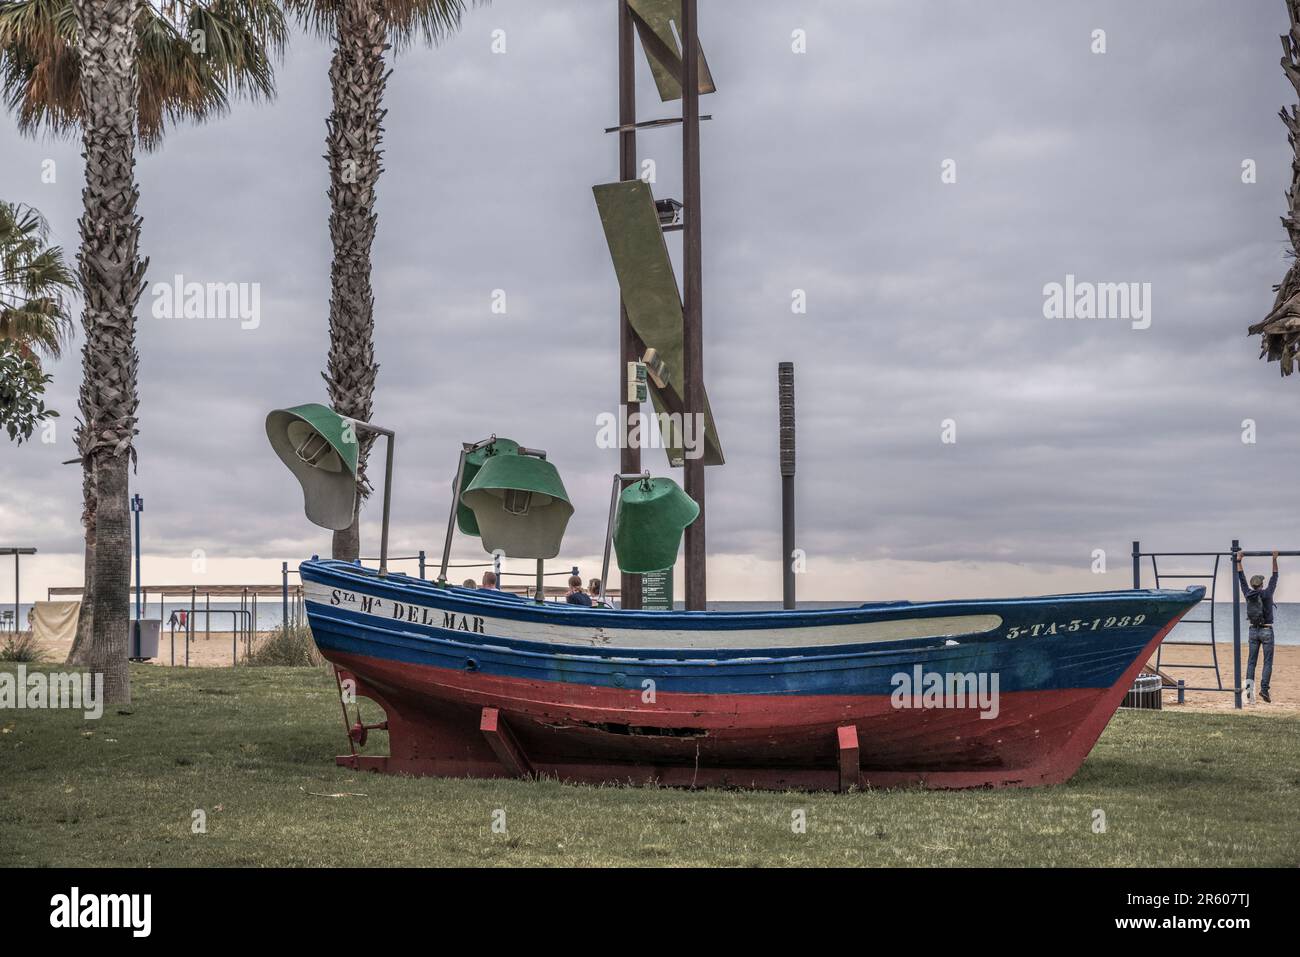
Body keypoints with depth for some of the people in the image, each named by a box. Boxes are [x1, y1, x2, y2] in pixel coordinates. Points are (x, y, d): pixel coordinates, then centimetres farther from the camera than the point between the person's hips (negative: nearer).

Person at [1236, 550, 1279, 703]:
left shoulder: (1248, 594, -2)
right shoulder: (1266, 593, -10)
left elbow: (1241, 579, 8)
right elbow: (1274, 578, -3)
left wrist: (1239, 561, 14)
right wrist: (1274, 560, 1)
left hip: (1253, 631, 4)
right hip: (1267, 631, -4)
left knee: (1251, 661, 7)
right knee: (1268, 662, -1)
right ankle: (1264, 689, -12)